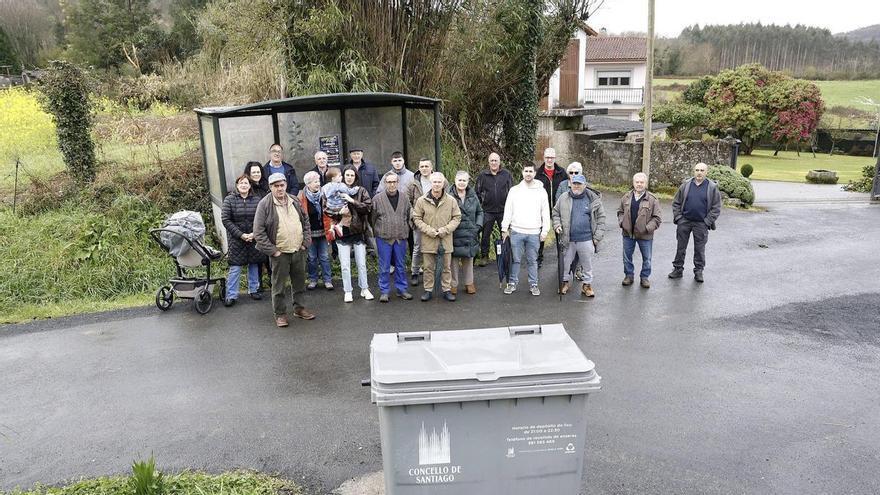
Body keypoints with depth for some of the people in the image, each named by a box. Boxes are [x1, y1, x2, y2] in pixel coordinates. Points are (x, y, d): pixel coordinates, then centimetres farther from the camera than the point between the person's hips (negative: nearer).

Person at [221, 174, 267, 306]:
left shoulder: (256, 200, 2)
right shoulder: (229, 199, -4)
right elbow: (225, 219, -8)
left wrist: (254, 233, -14)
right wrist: (240, 235, -14)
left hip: (254, 239, 3)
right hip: (236, 240, -2)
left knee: (254, 265, 12)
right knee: (235, 267, -2)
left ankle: (253, 290, 28)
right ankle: (231, 295, 7)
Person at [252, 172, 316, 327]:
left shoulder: (295, 201, 7)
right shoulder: (264, 204, -10)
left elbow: (305, 222, 15)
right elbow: (258, 232, -11)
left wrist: (305, 242, 5)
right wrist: (272, 251, -13)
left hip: (298, 251, 5)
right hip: (279, 253, -5)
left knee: (299, 282, 15)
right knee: (279, 285, 4)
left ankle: (299, 308, 31)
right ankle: (280, 314, 17)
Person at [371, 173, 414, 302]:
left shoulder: (404, 197, 6)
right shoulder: (377, 198, -3)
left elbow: (408, 216, 13)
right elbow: (373, 218, 3)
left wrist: (405, 231, 11)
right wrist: (377, 232, 5)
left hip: (401, 237, 3)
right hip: (384, 238, -2)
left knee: (401, 266, 11)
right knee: (384, 266, 3)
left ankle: (402, 289, 23)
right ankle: (384, 291, 13)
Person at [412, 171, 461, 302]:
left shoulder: (451, 201, 0)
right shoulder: (421, 200, -3)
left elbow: (457, 217, 5)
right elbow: (416, 218, 1)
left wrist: (445, 229, -9)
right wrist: (429, 231, -10)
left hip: (446, 240, 1)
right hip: (428, 240, -1)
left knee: (447, 267, 9)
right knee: (428, 267, 8)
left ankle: (447, 290, 21)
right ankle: (428, 290, 20)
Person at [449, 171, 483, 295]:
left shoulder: (472, 196, 8)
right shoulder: (449, 196, -9)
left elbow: (480, 212, 17)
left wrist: (478, 225, 4)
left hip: (470, 234, 4)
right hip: (454, 234, -4)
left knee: (469, 259, 13)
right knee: (454, 260, 3)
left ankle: (469, 283, 25)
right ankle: (453, 284, 16)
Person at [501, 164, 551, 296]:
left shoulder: (541, 191, 5)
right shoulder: (514, 190, 6)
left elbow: (545, 212, 5)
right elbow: (508, 211, 6)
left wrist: (545, 230, -1)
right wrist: (505, 228, 1)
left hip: (534, 232, 0)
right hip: (516, 231, 0)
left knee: (532, 260, 6)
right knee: (515, 259, 5)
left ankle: (533, 284, 15)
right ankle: (512, 283, 14)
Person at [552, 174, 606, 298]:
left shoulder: (594, 199, -2)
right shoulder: (564, 198, 1)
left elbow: (601, 218, 1)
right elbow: (556, 213, 13)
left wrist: (598, 236, -3)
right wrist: (557, 225, -5)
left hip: (586, 239, -1)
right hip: (568, 239, 1)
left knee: (587, 264, 10)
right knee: (566, 262, 14)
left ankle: (587, 284, 26)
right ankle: (565, 282, 33)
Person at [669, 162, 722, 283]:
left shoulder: (712, 187, -2)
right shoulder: (686, 185, 2)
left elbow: (716, 207, -1)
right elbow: (676, 202, 8)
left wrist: (708, 221, -8)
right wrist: (678, 217, -1)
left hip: (701, 224, -1)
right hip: (684, 222, 2)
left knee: (699, 249, 7)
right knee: (681, 247, 8)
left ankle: (698, 271, 19)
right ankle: (678, 269, 19)